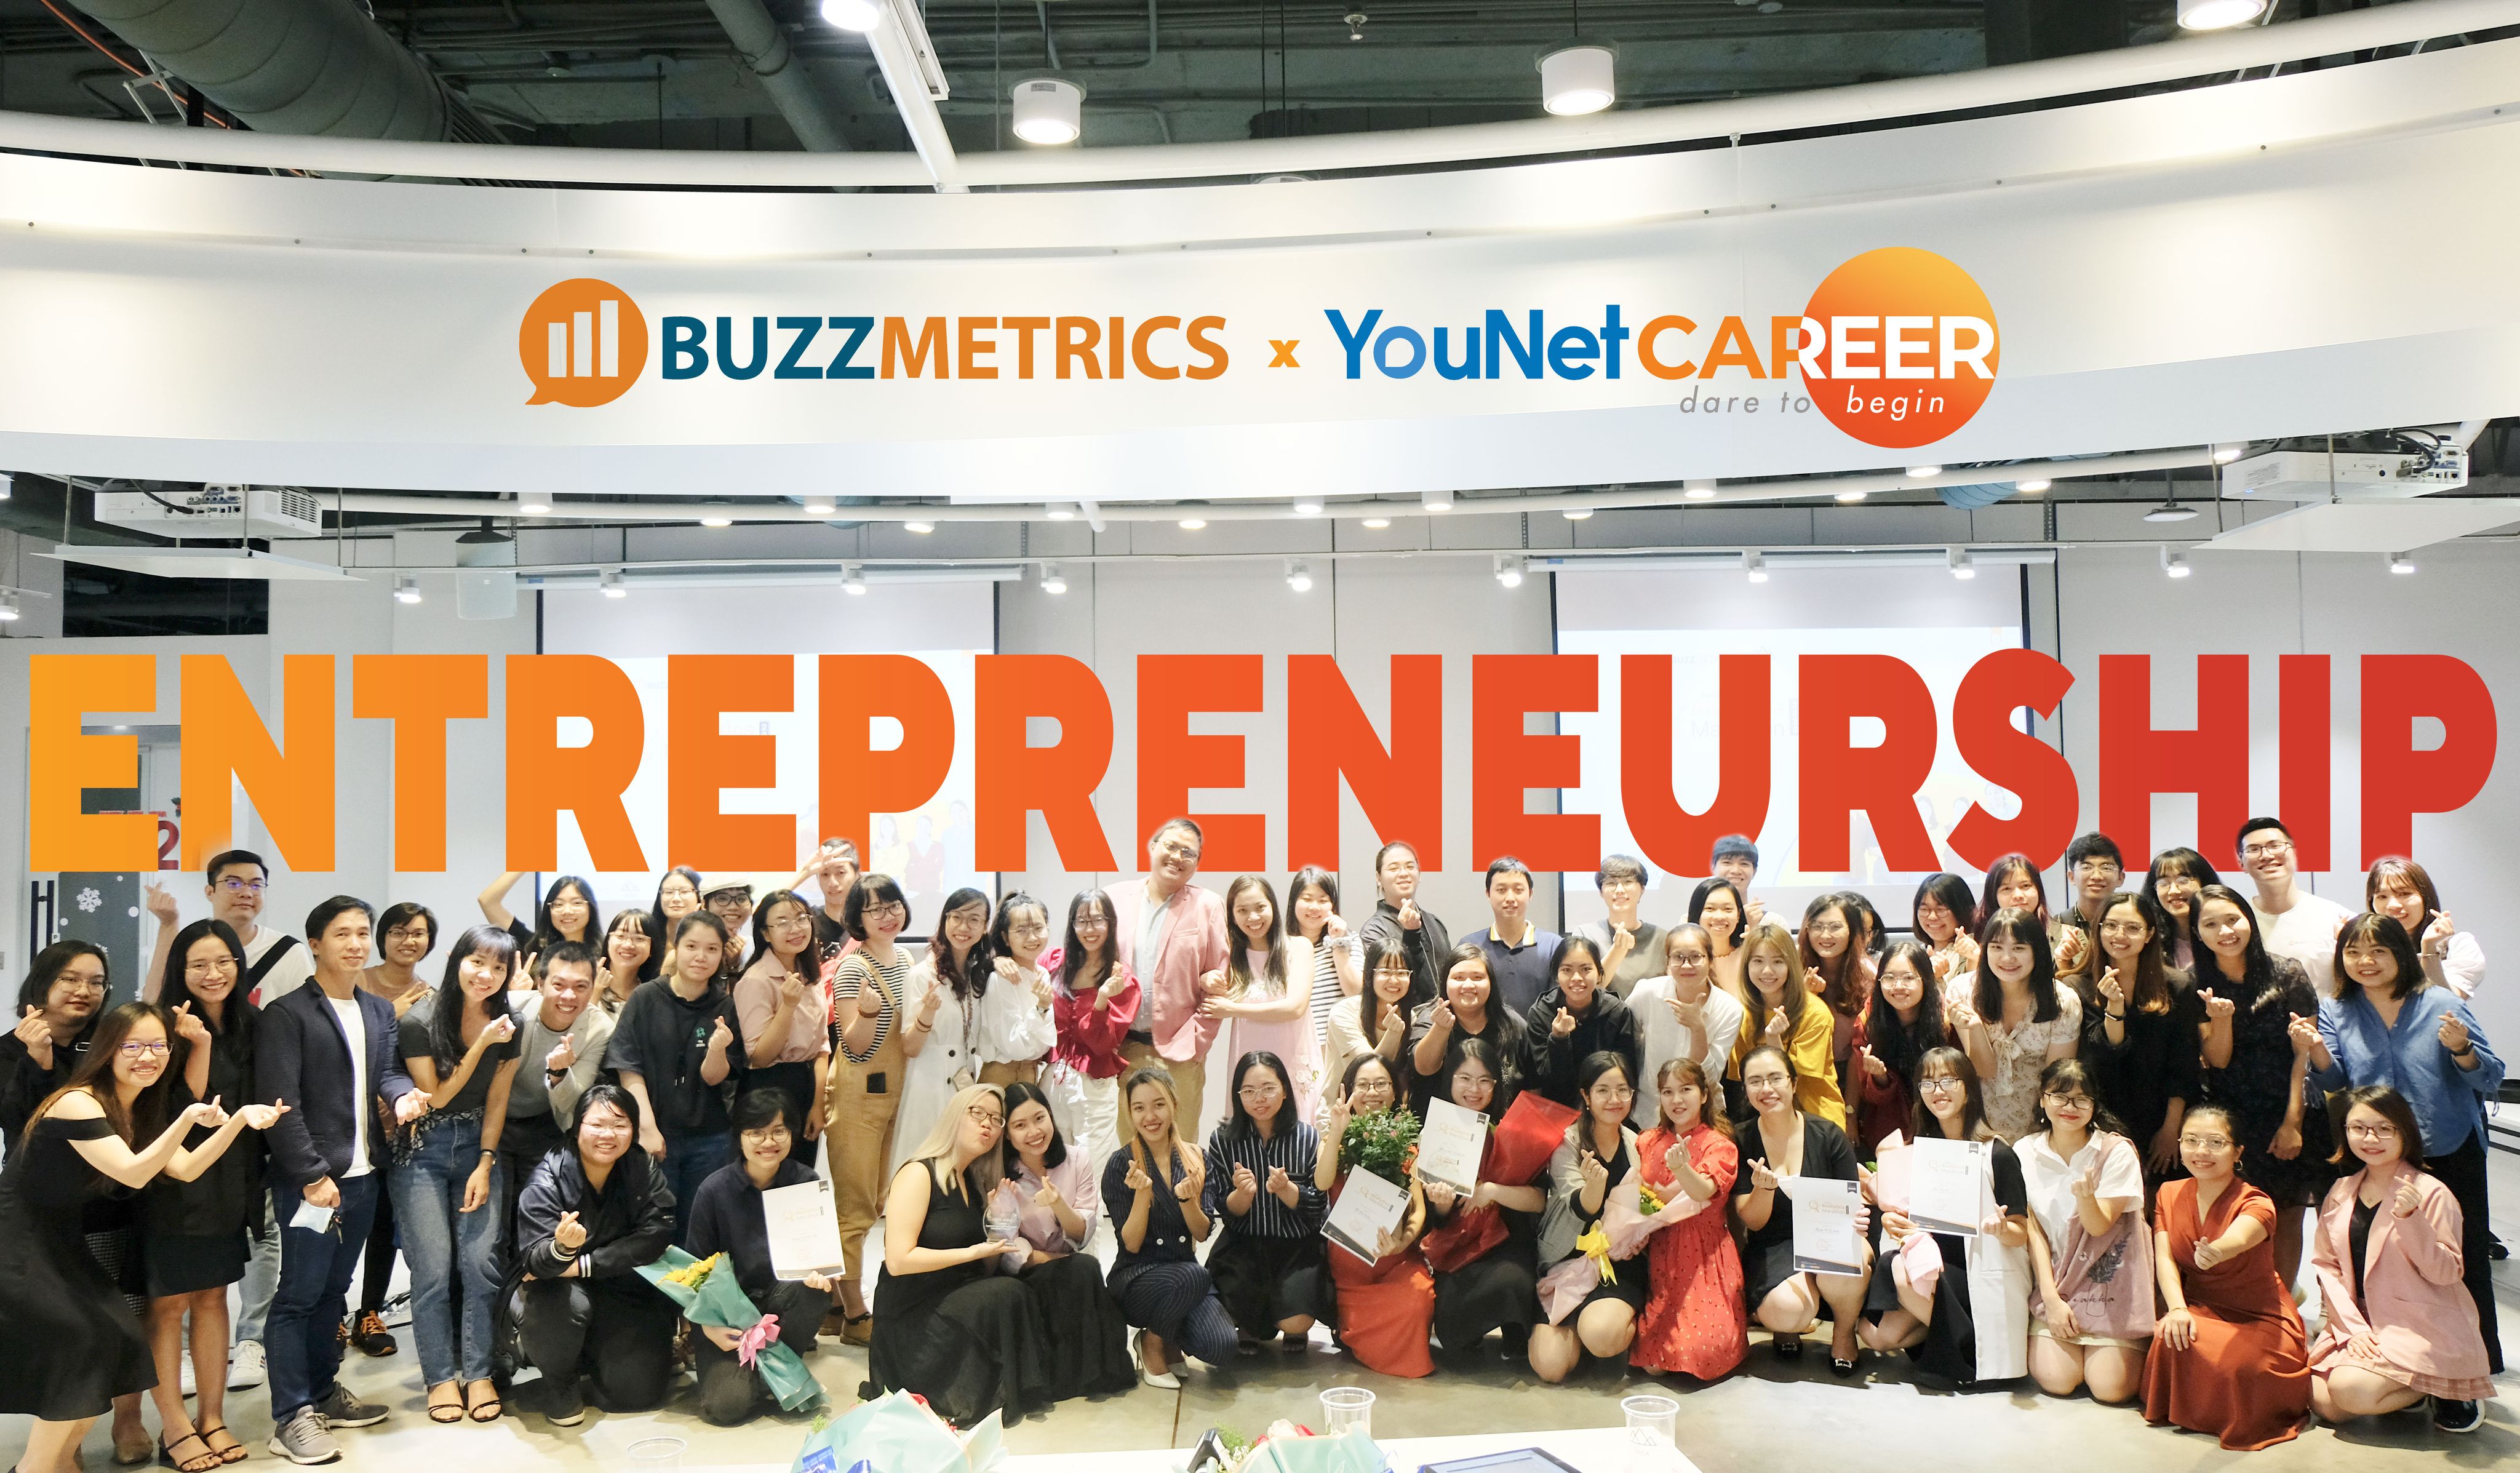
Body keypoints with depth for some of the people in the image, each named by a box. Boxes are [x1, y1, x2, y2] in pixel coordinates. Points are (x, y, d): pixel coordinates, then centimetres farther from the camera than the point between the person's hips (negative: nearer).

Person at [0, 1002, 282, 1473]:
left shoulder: (139, 1111, 5)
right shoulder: (77, 1103, -22)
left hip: (63, 1246, 8)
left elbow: (185, 1169, -2)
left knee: (121, 1342, -4)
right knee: (87, 1342, -18)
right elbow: (131, 1173, -29)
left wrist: (240, 1119, -14)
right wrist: (188, 1120, -42)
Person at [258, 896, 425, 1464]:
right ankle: (291, 1417, 4)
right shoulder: (287, 1014, -9)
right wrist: (313, 1175, -18)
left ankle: (322, 1392, 27)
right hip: (309, 1179, -7)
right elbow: (280, 1103, -14)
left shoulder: (380, 1011, 14)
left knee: (333, 1290, 17)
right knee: (300, 1294, -2)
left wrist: (401, 1095, -11)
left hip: (364, 1176, 7)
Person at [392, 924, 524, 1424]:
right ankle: (441, 1377, 8)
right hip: (423, 1152, -3)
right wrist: (481, 1045, -19)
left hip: (478, 1146, 3)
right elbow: (437, 1096, -9)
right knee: (434, 1268, -6)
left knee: (482, 1262, -6)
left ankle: (479, 1373, 6)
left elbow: (496, 1103, 3)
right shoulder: (419, 1024, -13)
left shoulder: (507, 1028, -2)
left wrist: (485, 1166, -3)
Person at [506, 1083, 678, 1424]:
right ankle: (560, 1379, -3)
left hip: (622, 1289, 2)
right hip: (550, 1287, -2)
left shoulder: (643, 1169, -9)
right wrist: (562, 1248, -51)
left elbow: (655, 1237, -17)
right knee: (564, 1304, -37)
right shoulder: (549, 1179, -17)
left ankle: (592, 1353, 23)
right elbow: (536, 1261, -26)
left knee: (639, 1390, -11)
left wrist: (580, 1265, -20)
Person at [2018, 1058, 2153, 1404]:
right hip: (2055, 1279, 2)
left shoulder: (2117, 1151, -9)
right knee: (2055, 1379, -13)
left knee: (2110, 1386, -12)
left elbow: (2100, 1226, -13)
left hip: (2111, 1281, -2)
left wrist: (2086, 1197, -36)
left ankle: (2132, 1347, 20)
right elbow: (2033, 1230, 0)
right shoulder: (2025, 1152, -2)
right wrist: (2051, 1297, -7)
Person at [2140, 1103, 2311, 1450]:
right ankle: (2179, 1409, -1)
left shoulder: (2256, 1204, -16)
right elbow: (2164, 1258, -8)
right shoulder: (2169, 1194, 2)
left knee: (2238, 1365, -34)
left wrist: (2215, 1251, -67)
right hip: (2200, 1312, 3)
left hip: (2260, 1320, -3)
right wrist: (2177, 1308, -28)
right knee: (2172, 1336, -31)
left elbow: (2239, 1238, -42)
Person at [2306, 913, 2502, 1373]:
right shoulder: (2335, 1011, 1)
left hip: (2451, 1155, -2)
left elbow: (2491, 1080, -7)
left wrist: (2461, 1049, -27)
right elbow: (2334, 1082, -6)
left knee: (2464, 1262, 5)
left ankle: (2478, 1365, 20)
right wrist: (2316, 1047, -25)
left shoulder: (2441, 1004, -7)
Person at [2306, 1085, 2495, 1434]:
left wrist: (2411, 1217, -30)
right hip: (2360, 1324, 5)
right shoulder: (2340, 1193, 7)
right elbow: (2327, 1266, 5)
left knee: (2349, 1390, -25)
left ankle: (2441, 1388, 3)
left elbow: (2446, 1273, -15)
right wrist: (2352, 1327, -8)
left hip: (2423, 1326, -5)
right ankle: (2406, 1390, 14)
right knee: (2321, 1402, -14)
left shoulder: (2430, 1193, -10)